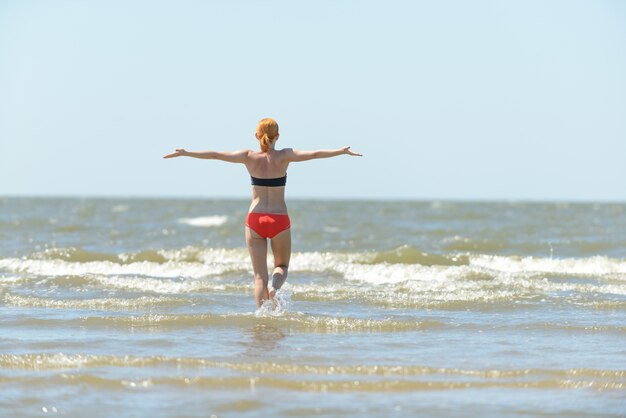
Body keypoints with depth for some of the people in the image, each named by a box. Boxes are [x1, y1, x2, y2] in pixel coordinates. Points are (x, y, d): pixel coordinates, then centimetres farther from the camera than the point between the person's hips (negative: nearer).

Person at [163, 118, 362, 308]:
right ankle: (274, 288, -13)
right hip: (279, 221, -1)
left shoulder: (249, 157, -3)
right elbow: (314, 154, -10)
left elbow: (215, 155, -3)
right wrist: (342, 152, -3)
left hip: (255, 220, 1)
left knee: (260, 275, 6)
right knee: (282, 266, 19)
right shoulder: (283, 156, -5)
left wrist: (185, 153, 3)